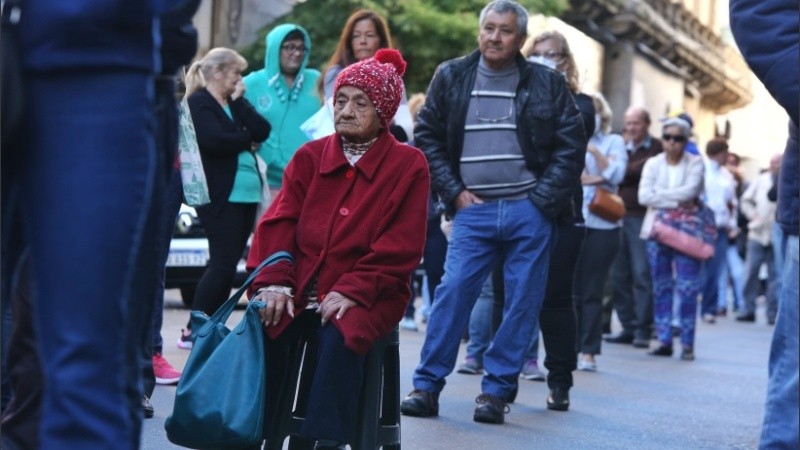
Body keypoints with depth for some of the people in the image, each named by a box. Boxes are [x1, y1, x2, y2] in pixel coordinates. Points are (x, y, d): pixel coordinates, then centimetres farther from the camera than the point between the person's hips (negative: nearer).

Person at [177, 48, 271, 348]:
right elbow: (215, 141, -19)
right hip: (220, 196, -8)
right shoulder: (199, 103, -5)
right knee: (223, 263, -11)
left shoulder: (233, 103, 20)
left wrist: (239, 100, 0)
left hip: (246, 194, 8)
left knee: (227, 265, 6)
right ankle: (193, 330, -6)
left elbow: (263, 131, 5)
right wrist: (247, 140, -4)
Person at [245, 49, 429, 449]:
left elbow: (400, 247, -5)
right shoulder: (310, 156, 12)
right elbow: (280, 222, 4)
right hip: (301, 288, 3)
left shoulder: (408, 166, 2)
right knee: (261, 330, -26)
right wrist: (274, 281, -13)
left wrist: (352, 291, -17)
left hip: (368, 295, -3)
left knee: (341, 337, -35)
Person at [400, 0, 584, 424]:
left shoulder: (547, 83, 3)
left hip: (529, 211, 0)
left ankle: (497, 390, 9)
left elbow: (571, 145, 3)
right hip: (473, 209, 0)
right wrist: (454, 191, 0)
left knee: (522, 302, 1)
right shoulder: (451, 77, 6)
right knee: (453, 291, -8)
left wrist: (543, 199, -6)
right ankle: (426, 386, -1)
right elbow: (427, 137, 9)